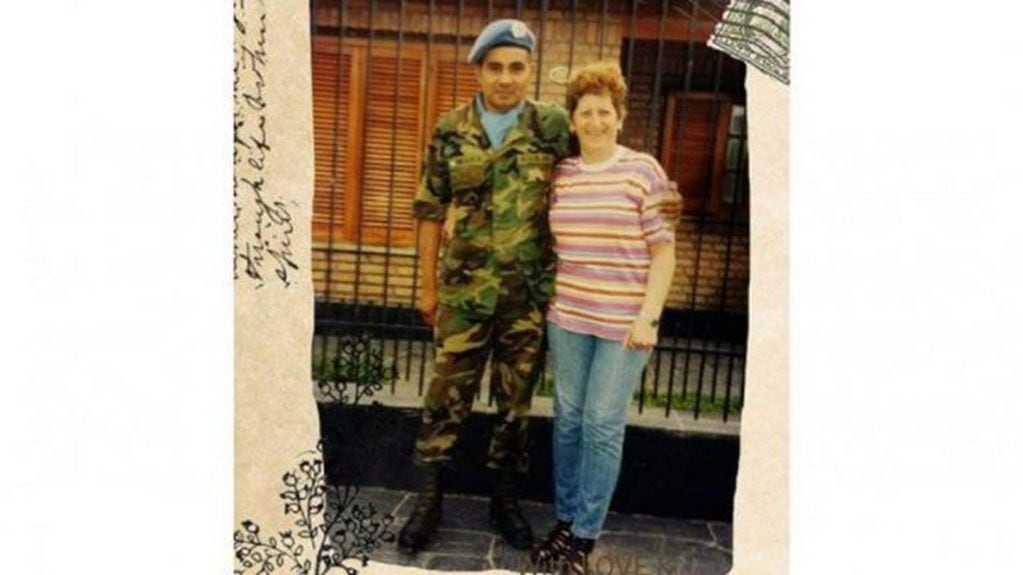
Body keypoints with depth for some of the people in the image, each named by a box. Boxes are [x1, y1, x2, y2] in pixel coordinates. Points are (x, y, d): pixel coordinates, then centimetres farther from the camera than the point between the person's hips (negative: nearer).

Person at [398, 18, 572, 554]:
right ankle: (429, 498, 23)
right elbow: (432, 211, 5)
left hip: (529, 291, 0)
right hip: (464, 289, 0)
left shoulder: (553, 125, -1)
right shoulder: (450, 131, 1)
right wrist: (428, 285, 5)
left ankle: (505, 496, 30)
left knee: (516, 399, 12)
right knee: (447, 394, 6)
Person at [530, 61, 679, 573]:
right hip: (567, 317, 4)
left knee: (603, 424, 2)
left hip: (623, 323, -4)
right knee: (567, 417, 11)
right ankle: (564, 520, 27)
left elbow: (664, 251, -6)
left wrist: (647, 317, -12)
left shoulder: (643, 170, -4)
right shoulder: (560, 174, 7)